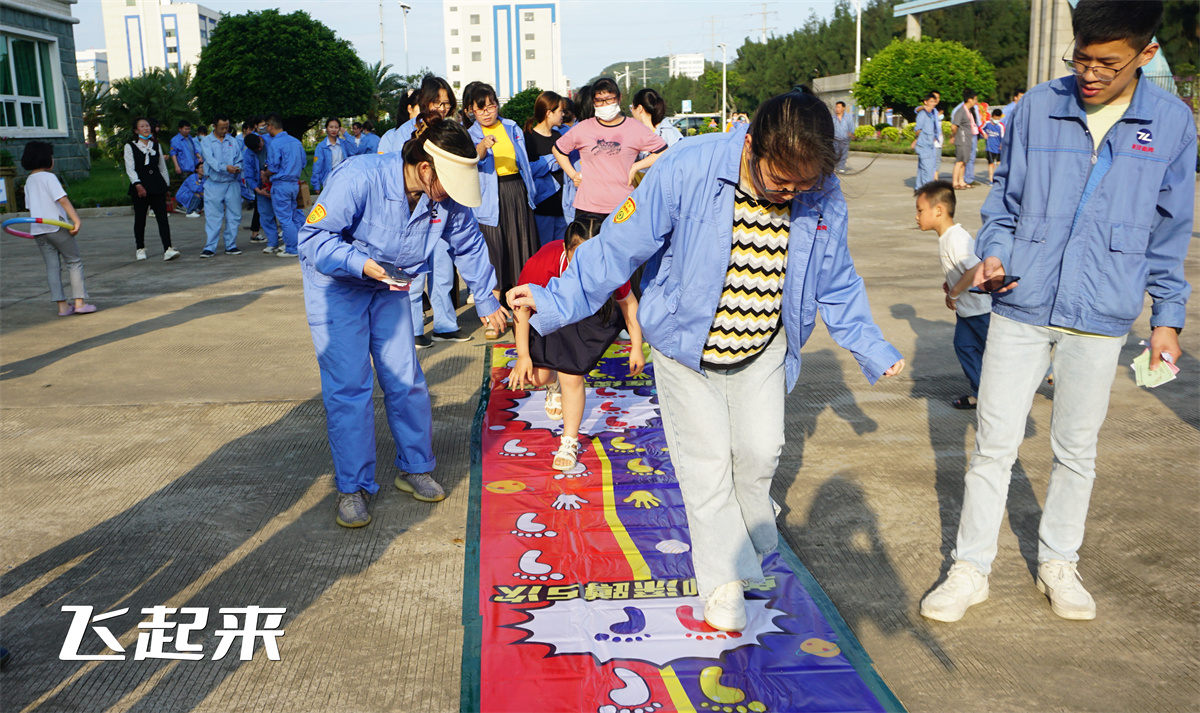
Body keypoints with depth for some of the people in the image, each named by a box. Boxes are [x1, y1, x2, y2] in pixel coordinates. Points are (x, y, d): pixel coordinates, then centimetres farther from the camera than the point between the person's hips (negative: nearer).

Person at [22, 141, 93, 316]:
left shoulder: (29, 181, 15)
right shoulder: (48, 177, -8)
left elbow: (30, 208, 20)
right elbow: (62, 200, -18)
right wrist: (77, 220, -22)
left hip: (37, 230, 7)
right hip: (56, 227, -7)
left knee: (52, 266, 7)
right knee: (74, 261, 2)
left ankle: (62, 305, 5)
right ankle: (79, 302, -3)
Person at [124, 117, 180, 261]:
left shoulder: (156, 145, 14)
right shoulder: (130, 146, 3)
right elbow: (130, 168, -5)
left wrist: (166, 184, 14)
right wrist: (138, 185, -17)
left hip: (157, 186, 2)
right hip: (140, 188, -2)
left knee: (162, 217, -9)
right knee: (140, 219, 6)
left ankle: (168, 249, -16)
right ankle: (140, 249, 20)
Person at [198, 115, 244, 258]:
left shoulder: (232, 141, 13)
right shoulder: (206, 142, 1)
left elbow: (239, 158, 8)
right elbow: (211, 160, -14)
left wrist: (238, 168, -16)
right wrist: (225, 167, -30)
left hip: (232, 183, 3)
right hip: (214, 183, -3)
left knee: (233, 216, 5)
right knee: (212, 216, -3)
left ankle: (231, 246, 15)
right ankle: (210, 247, 1)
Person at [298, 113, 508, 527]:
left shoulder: (447, 198, -15)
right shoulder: (357, 179, -32)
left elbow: (469, 245, 3)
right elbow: (314, 238, -26)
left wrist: (485, 299, 11)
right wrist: (362, 263, -41)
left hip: (390, 289, 5)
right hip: (335, 284, -5)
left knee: (405, 378, 3)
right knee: (348, 384, -9)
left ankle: (414, 469, 21)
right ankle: (352, 488, 4)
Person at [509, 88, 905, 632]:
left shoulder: (822, 198, -13)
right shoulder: (685, 171, -26)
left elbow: (835, 283, 3)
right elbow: (621, 246, -19)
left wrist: (871, 348, 6)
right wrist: (555, 301, -23)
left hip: (763, 348, 3)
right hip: (687, 344, -3)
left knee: (760, 450, 5)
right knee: (706, 461, 0)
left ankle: (751, 538, 37)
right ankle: (723, 579, 18)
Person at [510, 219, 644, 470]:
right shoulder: (541, 264, -37)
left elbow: (628, 302, -11)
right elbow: (521, 307, -19)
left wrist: (636, 348, -6)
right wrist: (523, 355, -17)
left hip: (587, 321, 0)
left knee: (572, 377, -9)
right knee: (538, 376, -4)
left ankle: (569, 443, 13)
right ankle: (554, 386, 38)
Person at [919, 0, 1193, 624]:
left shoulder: (1172, 123, 1)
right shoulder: (1036, 108, -1)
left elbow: (1169, 232, 8)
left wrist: (1168, 317, 9)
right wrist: (993, 252, -8)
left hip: (1100, 319, 1)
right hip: (1019, 309, 0)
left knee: (1076, 451, 14)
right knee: (994, 446, 3)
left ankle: (1059, 564, 33)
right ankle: (971, 568, 17)